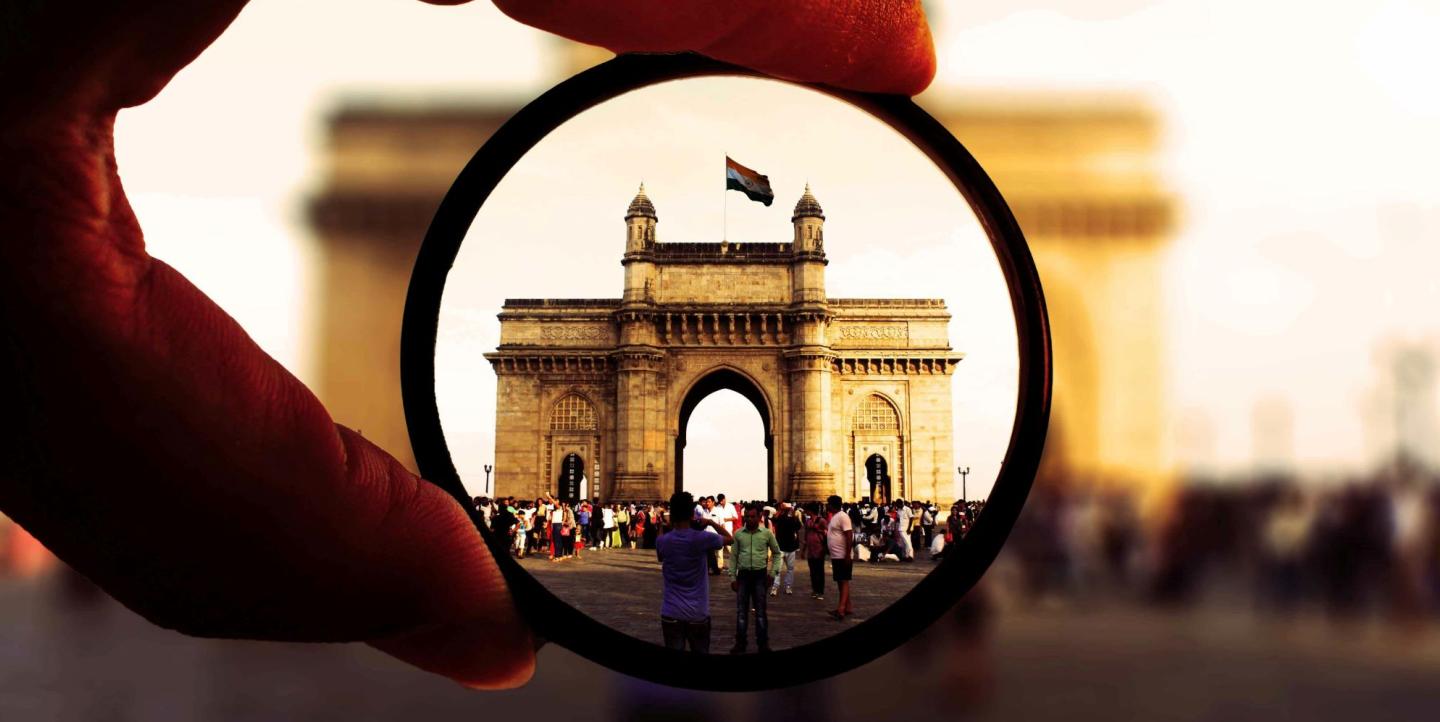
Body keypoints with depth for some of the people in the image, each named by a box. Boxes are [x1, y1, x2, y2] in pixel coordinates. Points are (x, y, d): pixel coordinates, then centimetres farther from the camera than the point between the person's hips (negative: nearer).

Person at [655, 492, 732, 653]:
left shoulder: (662, 541, -5)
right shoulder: (702, 538, -11)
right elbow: (729, 538, 8)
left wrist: (671, 527, 17)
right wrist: (710, 522, 15)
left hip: (671, 613, 1)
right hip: (698, 613, -1)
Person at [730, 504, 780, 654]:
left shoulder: (767, 533, -2)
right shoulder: (738, 534, 2)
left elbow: (776, 553, 9)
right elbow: (734, 556, 7)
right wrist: (733, 577, 3)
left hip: (760, 575, -1)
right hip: (743, 574, 1)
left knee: (760, 610, 5)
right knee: (741, 610, 6)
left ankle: (763, 643, 13)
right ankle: (740, 643, 15)